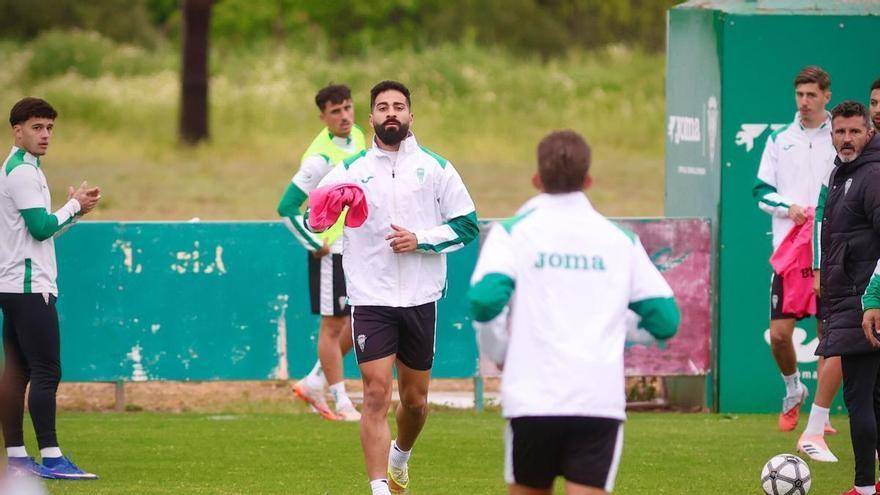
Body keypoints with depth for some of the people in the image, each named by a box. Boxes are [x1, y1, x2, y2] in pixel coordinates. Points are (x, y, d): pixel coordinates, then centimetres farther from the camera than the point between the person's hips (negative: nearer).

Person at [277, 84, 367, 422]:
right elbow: (286, 207, -20)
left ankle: (314, 384, 23)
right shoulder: (320, 158, -21)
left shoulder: (357, 138, 4)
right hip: (331, 251, -8)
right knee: (332, 326, 0)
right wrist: (315, 245, -16)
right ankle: (341, 404, 8)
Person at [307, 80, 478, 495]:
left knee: (415, 399, 12)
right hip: (371, 300, -1)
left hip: (421, 300, 1)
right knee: (376, 394, -13)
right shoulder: (351, 170, 3)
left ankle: (399, 456, 42)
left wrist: (421, 239, -12)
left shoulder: (435, 168, 3)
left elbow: (467, 224, 3)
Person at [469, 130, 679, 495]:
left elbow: (485, 298, -12)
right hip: (601, 402, 0)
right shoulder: (621, 240, 10)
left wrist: (498, 355, 5)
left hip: (532, 397, 0)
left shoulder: (513, 232, 4)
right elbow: (665, 319, 10)